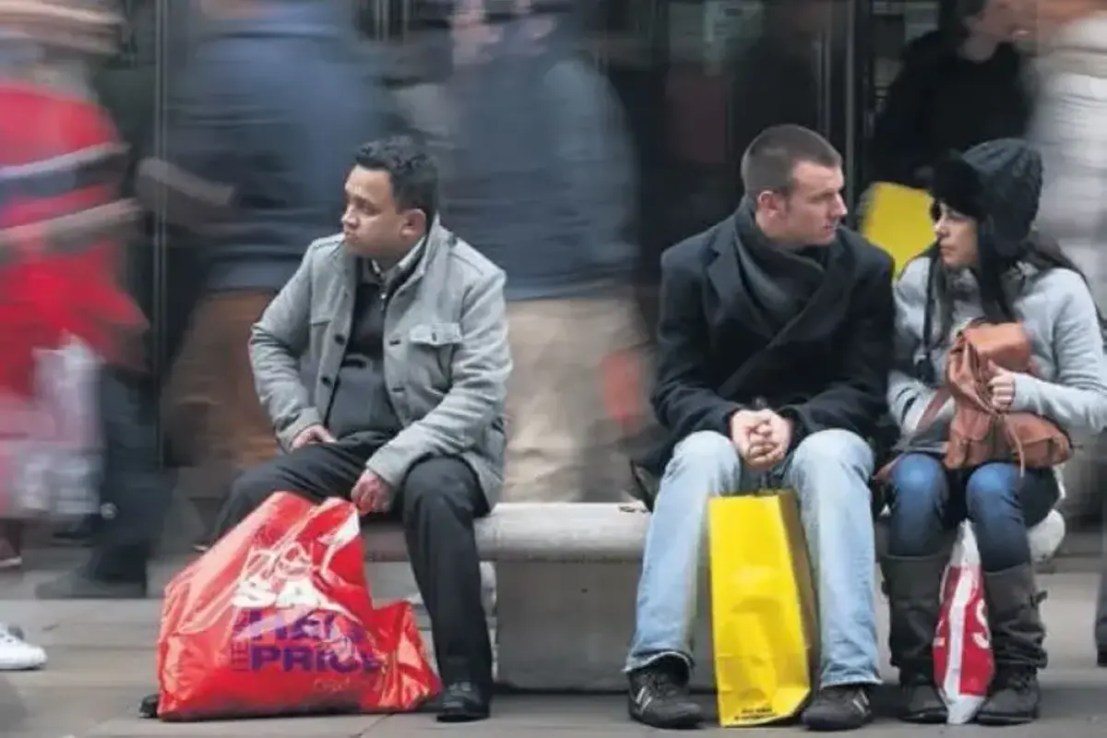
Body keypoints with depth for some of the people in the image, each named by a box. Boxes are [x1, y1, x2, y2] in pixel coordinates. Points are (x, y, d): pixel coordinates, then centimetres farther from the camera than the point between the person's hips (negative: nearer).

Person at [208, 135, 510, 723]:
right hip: (341, 448, 4)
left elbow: (479, 394, -17)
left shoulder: (473, 280, -9)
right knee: (253, 492, -22)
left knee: (429, 494, -39)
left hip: (438, 452, -4)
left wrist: (393, 462, -25)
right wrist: (296, 420, 3)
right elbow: (268, 341, 19)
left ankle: (466, 675, -32)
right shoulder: (325, 261, 6)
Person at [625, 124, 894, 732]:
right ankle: (657, 665, -37)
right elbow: (674, 390, -3)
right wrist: (732, 420, -25)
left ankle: (849, 675, -42)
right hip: (722, 433, 0)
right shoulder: (692, 265, -4)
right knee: (699, 456, -35)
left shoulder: (865, 267, -4)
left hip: (819, 434, 0)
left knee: (831, 457, -36)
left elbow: (864, 391, -3)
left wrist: (793, 423, -23)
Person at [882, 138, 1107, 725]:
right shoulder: (920, 280, -2)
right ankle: (916, 667, -27)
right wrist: (916, 409, -13)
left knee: (989, 487, -37)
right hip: (939, 450, 1)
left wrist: (1027, 392, -24)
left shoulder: (1058, 291, -7)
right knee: (914, 483, -35)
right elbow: (891, 368, 8)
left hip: (1023, 465, -1)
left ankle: (1018, 668, -23)